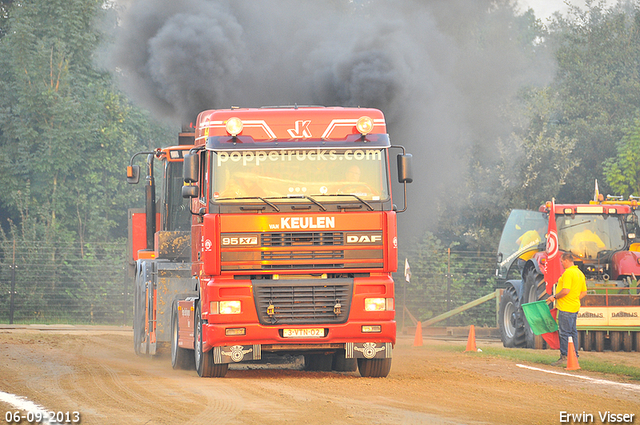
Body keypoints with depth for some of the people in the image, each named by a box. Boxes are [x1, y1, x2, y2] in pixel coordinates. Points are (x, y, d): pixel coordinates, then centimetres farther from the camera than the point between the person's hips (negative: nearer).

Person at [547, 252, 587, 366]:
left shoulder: (568, 273, -16)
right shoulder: (580, 273, 14)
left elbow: (565, 291, -25)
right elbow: (584, 292, 18)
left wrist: (555, 297, -11)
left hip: (566, 308, -10)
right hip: (575, 307, 10)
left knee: (564, 333, -6)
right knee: (572, 332, 13)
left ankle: (564, 356, -6)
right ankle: (574, 356, 16)